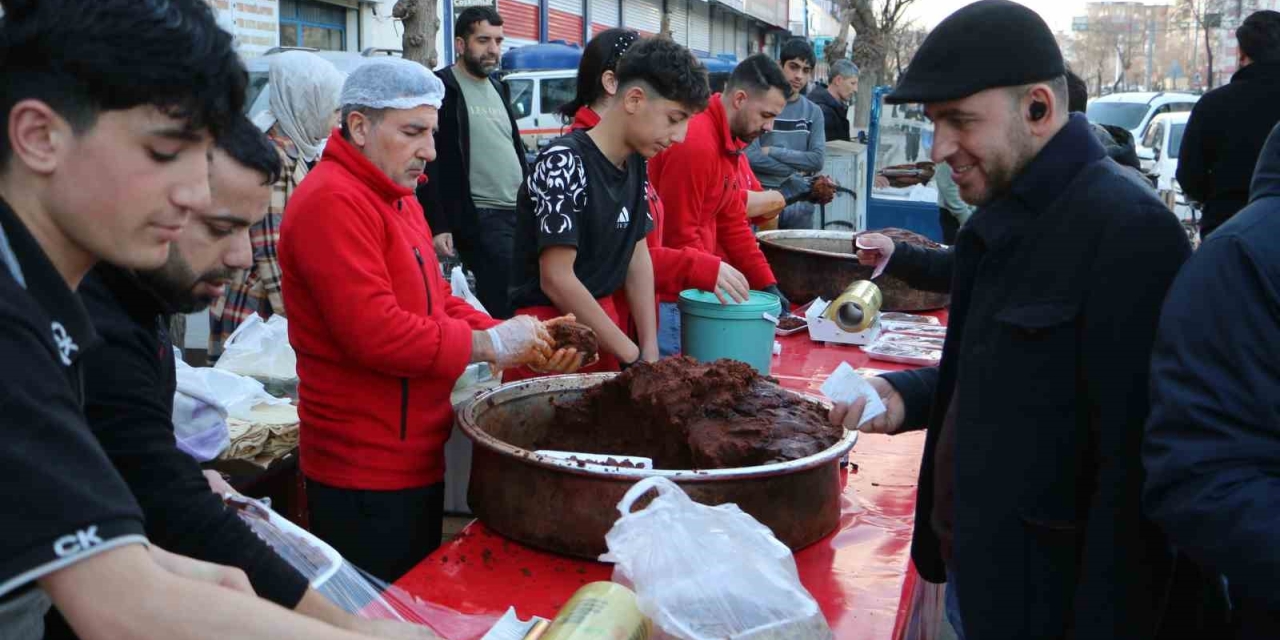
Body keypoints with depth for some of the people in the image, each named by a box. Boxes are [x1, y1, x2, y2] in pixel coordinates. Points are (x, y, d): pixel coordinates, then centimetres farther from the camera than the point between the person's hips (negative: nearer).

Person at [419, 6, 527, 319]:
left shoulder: (498, 88, 17)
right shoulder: (441, 89, -6)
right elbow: (427, 162, -11)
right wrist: (437, 225, -16)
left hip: (519, 214, 7)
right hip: (478, 219, -7)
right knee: (504, 306, -11)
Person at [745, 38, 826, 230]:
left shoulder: (813, 112, 9)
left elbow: (818, 160, -2)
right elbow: (750, 157, -13)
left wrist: (772, 151, -8)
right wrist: (795, 171, -6)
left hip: (799, 201, 4)